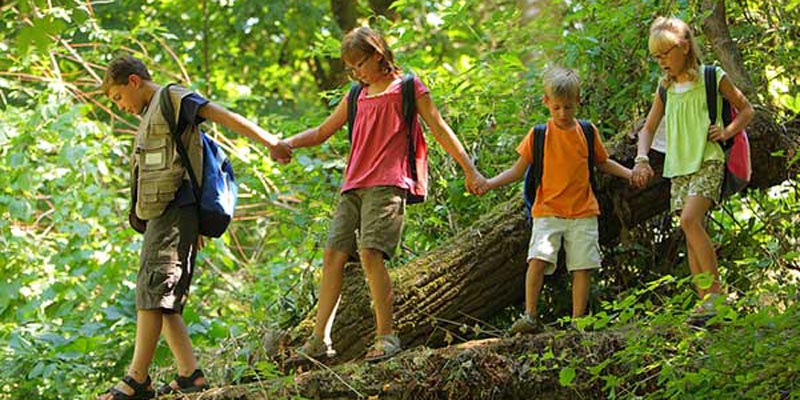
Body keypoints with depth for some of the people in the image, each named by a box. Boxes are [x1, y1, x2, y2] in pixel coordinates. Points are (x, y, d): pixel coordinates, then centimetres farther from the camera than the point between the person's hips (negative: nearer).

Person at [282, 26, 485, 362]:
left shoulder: (407, 87, 6)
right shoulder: (357, 97, 23)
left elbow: (440, 130, 5)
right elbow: (322, 132, 28)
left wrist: (470, 171, 2)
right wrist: (287, 143, 10)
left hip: (388, 184, -6)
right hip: (354, 188, 6)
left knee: (370, 252, -21)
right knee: (333, 254, -3)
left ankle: (387, 335, -16)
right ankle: (318, 340, -4)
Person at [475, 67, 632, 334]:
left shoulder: (587, 132, 7)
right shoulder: (539, 135, 1)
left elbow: (602, 163, 23)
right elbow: (518, 170, 5)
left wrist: (630, 174, 11)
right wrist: (490, 183, -9)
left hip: (583, 212, 2)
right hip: (548, 211, -2)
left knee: (582, 267, -3)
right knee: (538, 259, -19)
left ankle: (578, 321, 5)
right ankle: (530, 317, -14)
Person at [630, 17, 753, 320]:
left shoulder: (712, 78, 0)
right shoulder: (666, 88, 13)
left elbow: (746, 110, 10)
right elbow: (648, 128, 19)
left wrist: (727, 132, -7)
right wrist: (642, 159, 2)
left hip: (707, 162, -6)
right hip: (678, 167, 6)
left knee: (690, 220, -24)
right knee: (691, 233, 1)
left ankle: (716, 292, -21)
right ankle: (705, 301, 2)